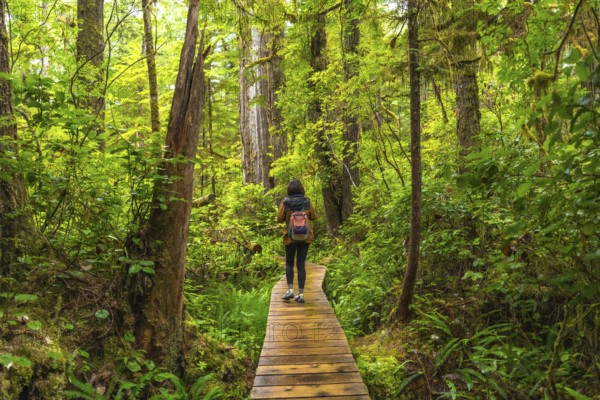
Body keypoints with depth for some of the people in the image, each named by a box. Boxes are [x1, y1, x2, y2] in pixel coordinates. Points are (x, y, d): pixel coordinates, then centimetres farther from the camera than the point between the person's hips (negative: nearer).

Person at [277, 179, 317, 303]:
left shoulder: (285, 203, -10)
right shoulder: (307, 202, -6)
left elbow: (280, 219, -6)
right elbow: (313, 217, 4)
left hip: (290, 237, -1)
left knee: (289, 263, 14)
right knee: (301, 264, 6)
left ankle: (290, 290, 1)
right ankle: (301, 294, 5)